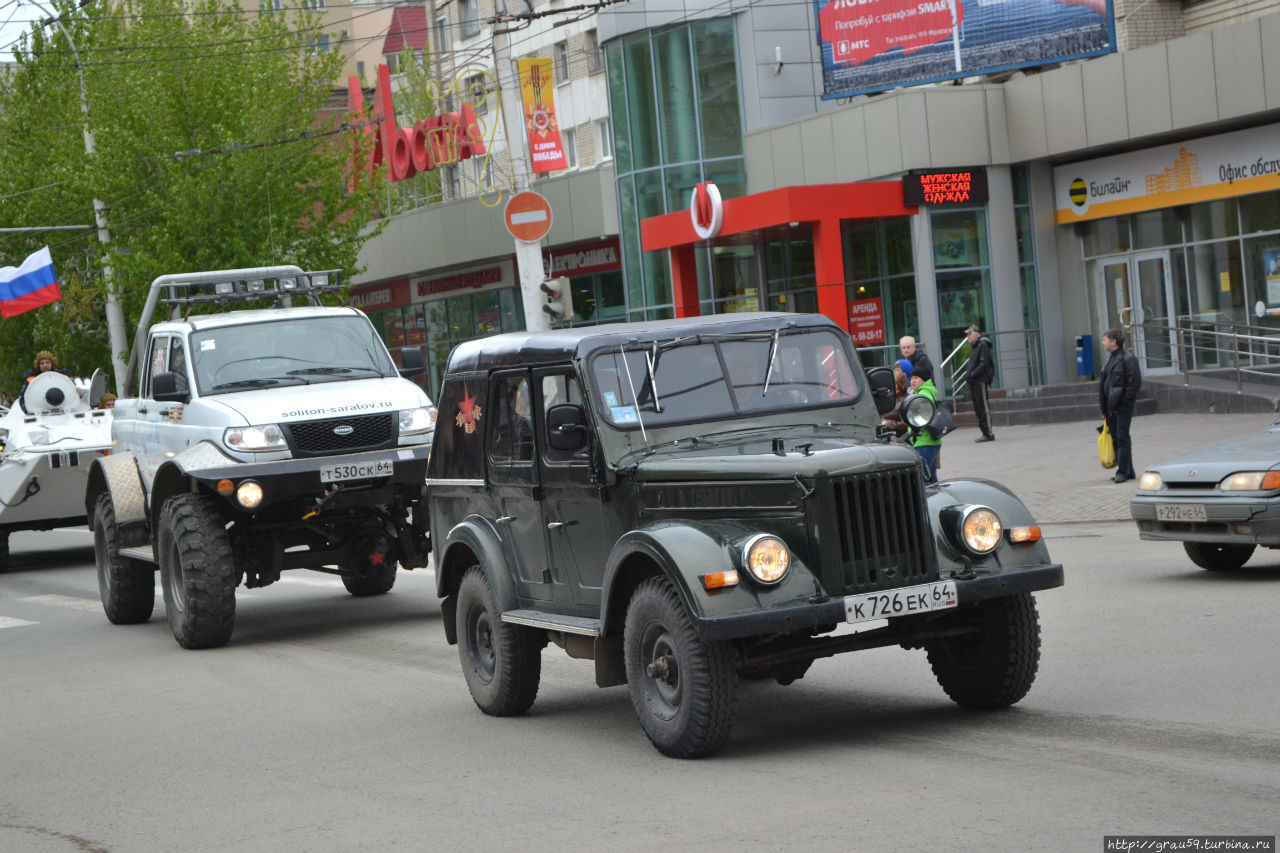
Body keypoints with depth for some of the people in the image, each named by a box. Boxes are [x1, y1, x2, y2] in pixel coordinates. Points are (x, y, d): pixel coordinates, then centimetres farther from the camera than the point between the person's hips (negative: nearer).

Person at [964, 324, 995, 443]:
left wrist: (972, 374, -18)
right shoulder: (974, 346, 19)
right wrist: (968, 373, 8)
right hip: (974, 382, 10)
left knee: (984, 408, -9)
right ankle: (985, 433, 15)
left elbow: (984, 364, -17)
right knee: (978, 409, 10)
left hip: (981, 381, -10)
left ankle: (989, 434, -8)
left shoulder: (983, 345, -9)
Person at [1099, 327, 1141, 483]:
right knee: (1115, 438, 10)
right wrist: (1104, 408, 17)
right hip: (1111, 405, 9)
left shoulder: (1128, 359, -10)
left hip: (1123, 406, -9)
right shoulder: (1111, 360, 17)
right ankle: (1128, 471, 17)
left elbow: (1135, 382, -15)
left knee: (1122, 438, -7)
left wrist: (1125, 399, -17)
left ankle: (1123, 471, -5)